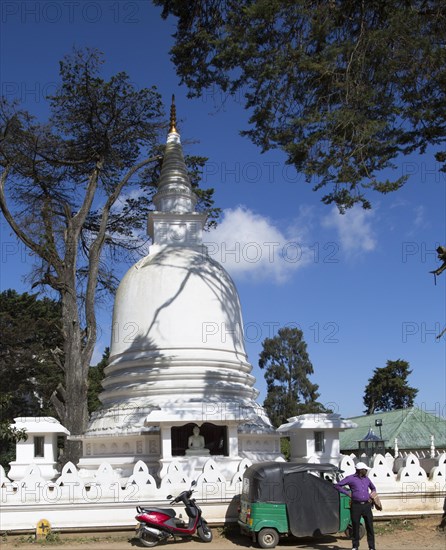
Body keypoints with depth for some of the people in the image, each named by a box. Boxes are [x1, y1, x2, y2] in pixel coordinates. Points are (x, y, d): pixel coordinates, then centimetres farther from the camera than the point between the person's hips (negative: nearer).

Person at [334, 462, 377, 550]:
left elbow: (373, 488, 33)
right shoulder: (351, 478, -1)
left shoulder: (367, 479, 14)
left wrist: (371, 497, 15)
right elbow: (337, 485, -1)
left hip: (367, 505, 3)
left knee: (369, 526, 1)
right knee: (355, 526, 3)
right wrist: (347, 493, -5)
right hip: (356, 505, -3)